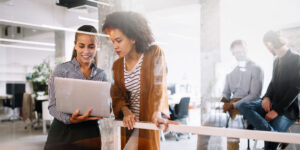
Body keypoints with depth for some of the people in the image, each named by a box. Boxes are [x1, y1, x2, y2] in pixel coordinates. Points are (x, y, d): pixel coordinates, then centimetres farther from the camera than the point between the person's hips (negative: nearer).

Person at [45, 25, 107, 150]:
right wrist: (70, 119, -24)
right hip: (62, 133, -2)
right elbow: (53, 106, -6)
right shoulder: (61, 70, -3)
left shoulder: (101, 75, 7)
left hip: (90, 133, 3)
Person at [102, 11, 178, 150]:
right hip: (129, 123, 5)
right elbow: (117, 95, 6)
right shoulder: (117, 65, 6)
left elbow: (158, 86, -18)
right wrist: (126, 111, -14)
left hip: (148, 122, -4)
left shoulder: (154, 54, -8)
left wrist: (157, 114, -33)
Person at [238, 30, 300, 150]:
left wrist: (277, 110, -19)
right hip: (272, 103, 8)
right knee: (243, 106, -17)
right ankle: (272, 132, -32)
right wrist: (267, 97, -3)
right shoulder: (277, 60, 16)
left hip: (287, 108, -8)